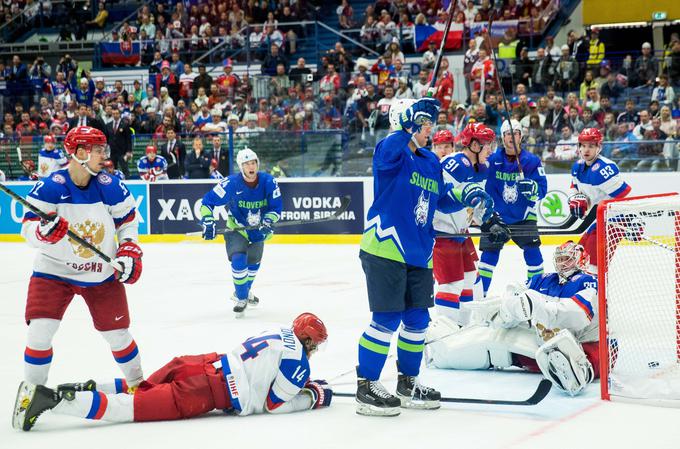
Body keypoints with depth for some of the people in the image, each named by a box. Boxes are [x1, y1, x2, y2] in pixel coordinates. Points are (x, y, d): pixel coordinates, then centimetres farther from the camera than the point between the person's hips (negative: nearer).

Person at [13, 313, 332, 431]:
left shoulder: (277, 334, 27)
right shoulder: (297, 360, 0)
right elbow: (275, 404, 1)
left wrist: (306, 384, 39)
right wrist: (314, 397, 13)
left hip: (205, 364, 8)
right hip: (208, 392, -8)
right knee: (133, 407, -15)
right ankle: (50, 398, -26)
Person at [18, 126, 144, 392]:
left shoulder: (112, 188, -9)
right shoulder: (49, 188, -19)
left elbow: (128, 221, 6)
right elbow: (28, 229, -16)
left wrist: (129, 252, -5)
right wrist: (44, 232, -37)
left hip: (103, 273, 2)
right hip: (54, 270, -2)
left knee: (117, 333, 7)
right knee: (40, 330, -13)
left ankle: (137, 382, 30)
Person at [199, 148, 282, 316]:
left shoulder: (268, 182, -20)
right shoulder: (231, 183, -27)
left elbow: (276, 206, -11)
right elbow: (207, 202, -19)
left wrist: (267, 223, -27)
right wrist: (208, 222, -30)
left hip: (258, 228, 4)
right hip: (236, 228, -4)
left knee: (254, 261, 20)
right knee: (238, 260, -22)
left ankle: (245, 291, 47)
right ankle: (241, 298, -5)